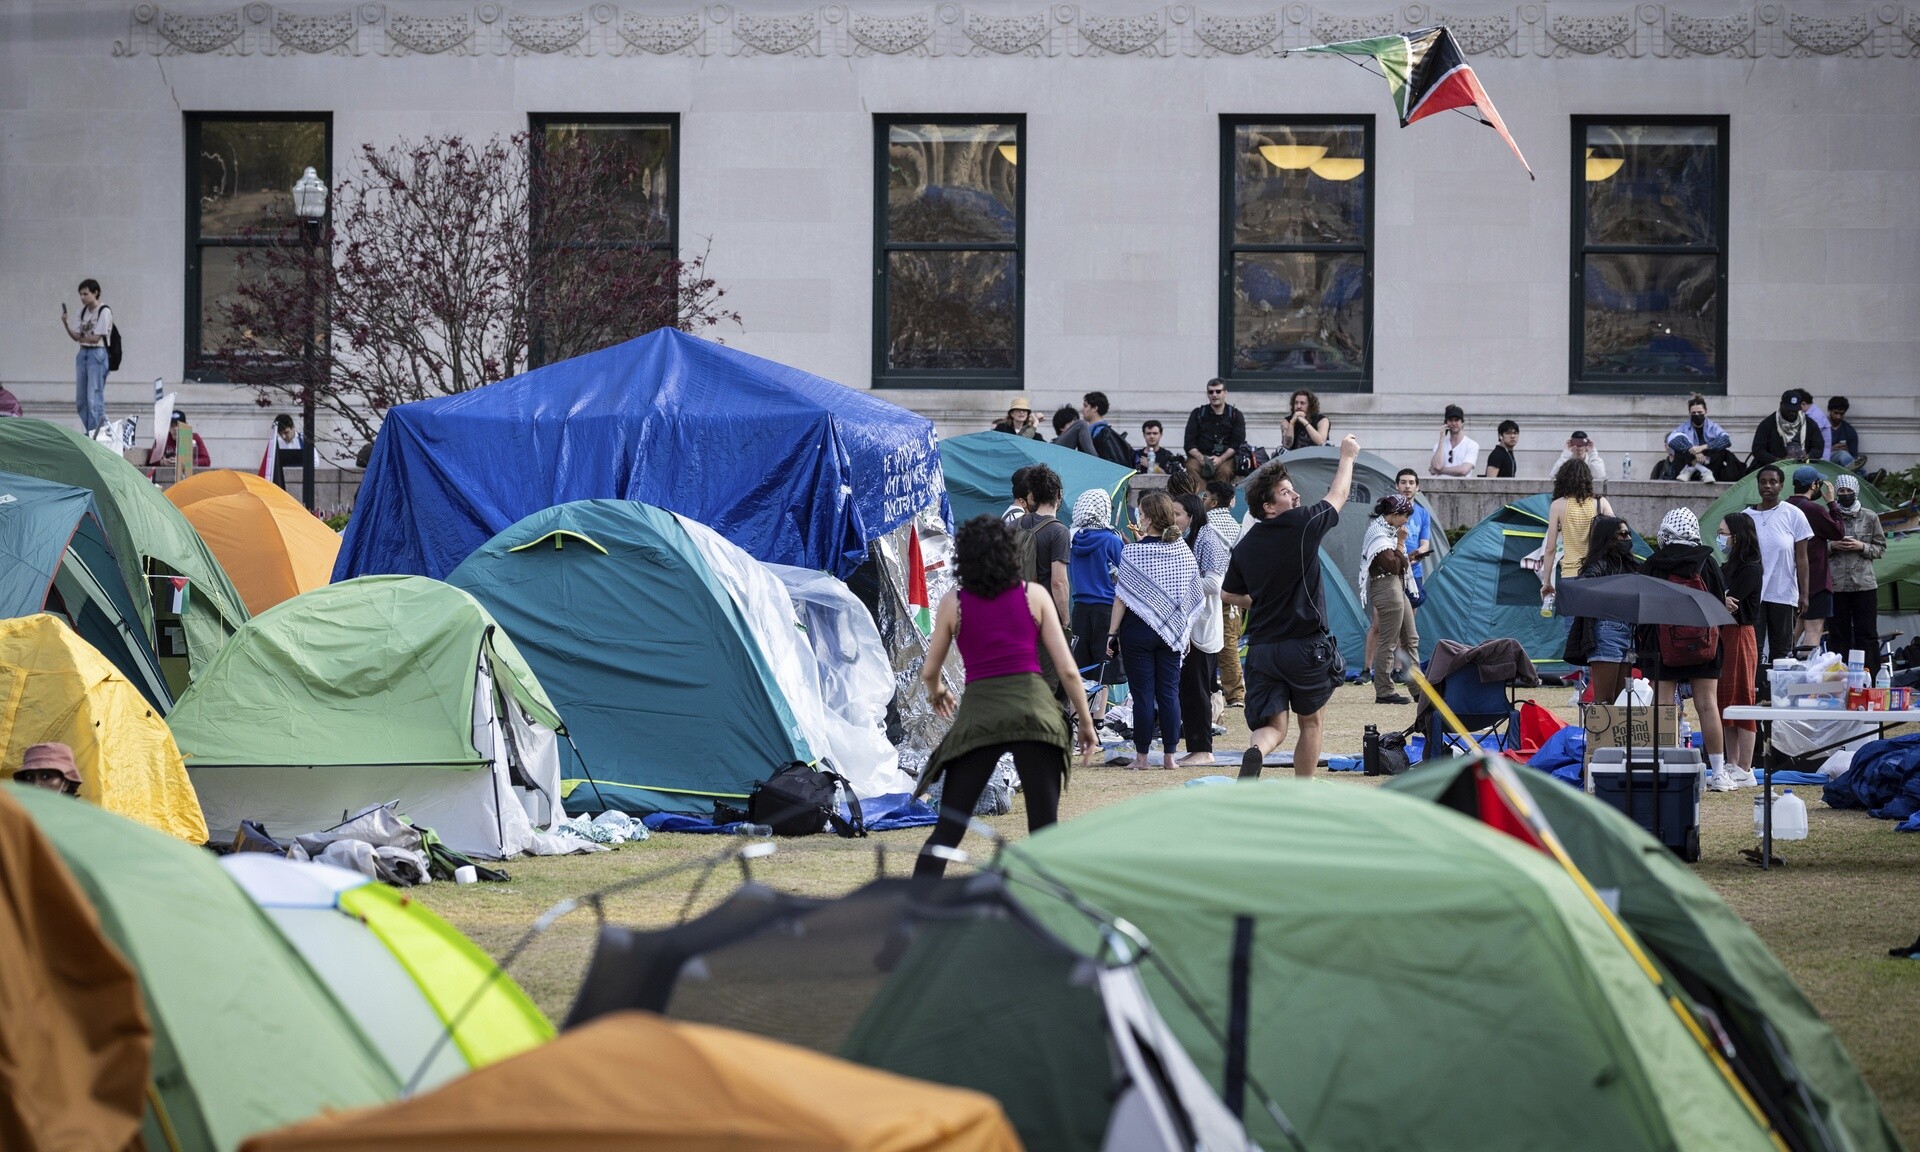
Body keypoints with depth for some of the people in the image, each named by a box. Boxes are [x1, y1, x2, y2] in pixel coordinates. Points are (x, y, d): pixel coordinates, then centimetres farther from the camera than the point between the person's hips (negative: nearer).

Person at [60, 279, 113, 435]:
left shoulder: (104, 311, -8)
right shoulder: (84, 311, 13)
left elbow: (96, 338, -11)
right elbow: (77, 337, 11)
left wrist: (82, 338, 2)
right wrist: (66, 324, -3)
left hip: (97, 353, -8)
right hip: (82, 353, 8)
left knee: (94, 397, -11)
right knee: (80, 399, 8)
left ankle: (95, 433, -9)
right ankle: (90, 433, 15)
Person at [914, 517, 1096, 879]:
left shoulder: (953, 603, 9)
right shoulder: (1034, 595, 7)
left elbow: (929, 671, 17)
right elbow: (1067, 669, 5)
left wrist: (936, 693, 40)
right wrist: (1086, 722, 15)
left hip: (978, 713, 0)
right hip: (1033, 708, 0)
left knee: (947, 832, 5)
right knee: (1046, 832, 3)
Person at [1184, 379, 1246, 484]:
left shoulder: (1235, 415, 12)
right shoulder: (1197, 414, 14)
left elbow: (1237, 444, 1)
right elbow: (1189, 444, 7)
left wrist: (1220, 459, -16)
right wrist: (1200, 457, -14)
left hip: (1225, 457, -1)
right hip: (1200, 455, 1)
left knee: (1225, 471, -35)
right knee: (1191, 467, -33)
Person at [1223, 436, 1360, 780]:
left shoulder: (1245, 545, 5)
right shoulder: (1302, 525, -11)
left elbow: (1228, 594, 19)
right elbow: (1338, 495, 7)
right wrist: (1347, 456, 24)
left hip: (1261, 646, 4)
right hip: (1306, 645, -4)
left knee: (1273, 726, 2)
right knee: (1310, 722, 16)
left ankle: (1256, 751, -32)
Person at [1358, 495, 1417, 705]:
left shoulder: (1386, 530, 14)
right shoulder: (1378, 533, -16)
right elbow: (1393, 566, -20)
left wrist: (1407, 558, 6)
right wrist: (1401, 542, -13)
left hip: (1397, 589, 11)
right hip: (1386, 590, -11)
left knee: (1411, 639, 13)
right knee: (1388, 643, -6)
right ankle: (1384, 692, -1)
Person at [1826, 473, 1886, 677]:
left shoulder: (1870, 517, 7)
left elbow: (1881, 548, 8)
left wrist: (1862, 547, -8)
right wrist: (1833, 546, -8)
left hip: (1864, 584, 0)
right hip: (1835, 585, 0)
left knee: (1867, 634, -1)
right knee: (1837, 633, 3)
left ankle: (1870, 674, 2)